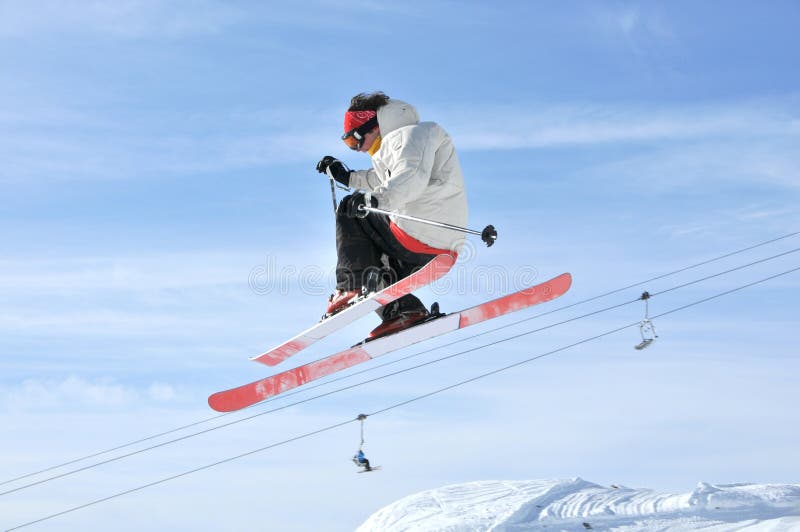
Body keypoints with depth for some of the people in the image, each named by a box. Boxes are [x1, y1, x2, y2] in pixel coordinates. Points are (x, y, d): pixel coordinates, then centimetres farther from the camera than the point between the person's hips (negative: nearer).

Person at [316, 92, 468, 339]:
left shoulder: (411, 134, -4)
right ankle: (406, 309, 5)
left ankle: (350, 287, -7)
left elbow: (411, 178, -25)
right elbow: (382, 180, 45)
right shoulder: (400, 140, 28)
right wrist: (346, 176, 41)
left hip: (417, 235, -10)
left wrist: (374, 200, -34)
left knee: (349, 211, 6)